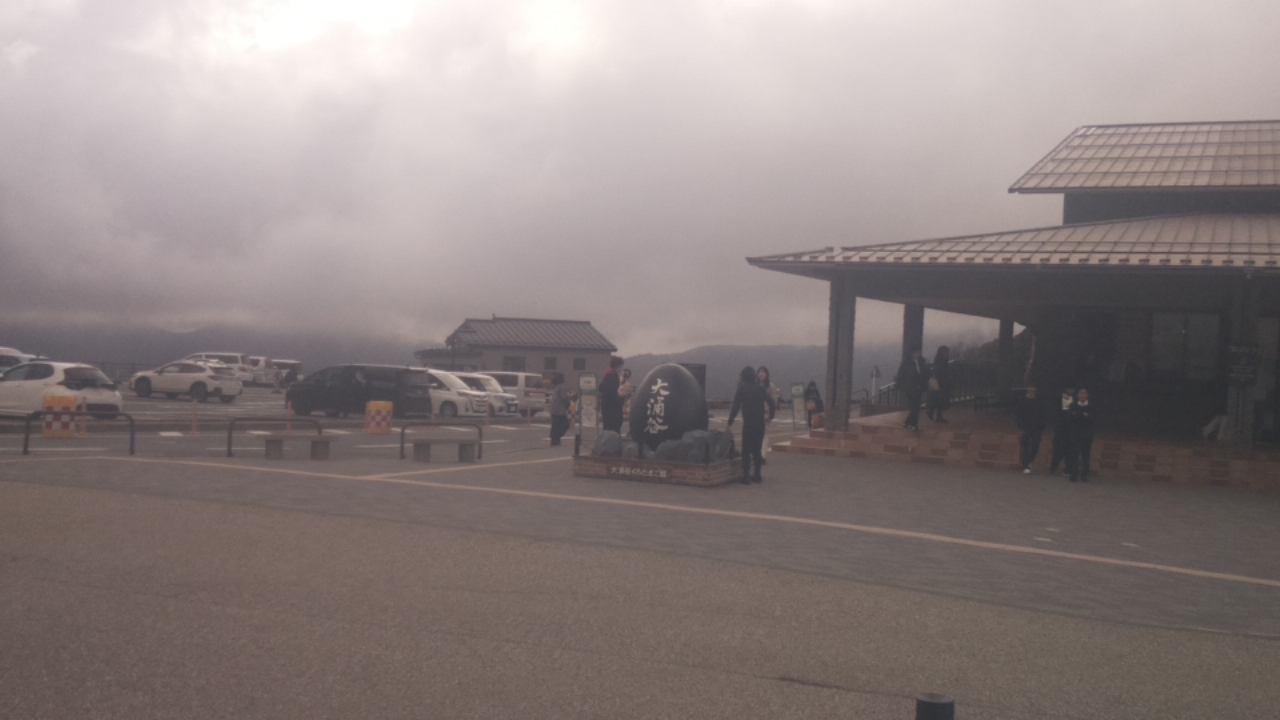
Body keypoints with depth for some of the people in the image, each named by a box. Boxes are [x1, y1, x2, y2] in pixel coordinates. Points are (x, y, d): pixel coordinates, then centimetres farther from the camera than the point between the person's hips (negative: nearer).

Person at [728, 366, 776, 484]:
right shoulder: (760, 389, 6)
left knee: (746, 449, 0)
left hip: (748, 423, -4)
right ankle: (757, 475, 17)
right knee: (757, 449, 14)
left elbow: (735, 407, -10)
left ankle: (746, 476, -5)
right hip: (760, 423, 4)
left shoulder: (741, 390, -5)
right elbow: (771, 403, 3)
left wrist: (730, 422, -6)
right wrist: (770, 416, 16)